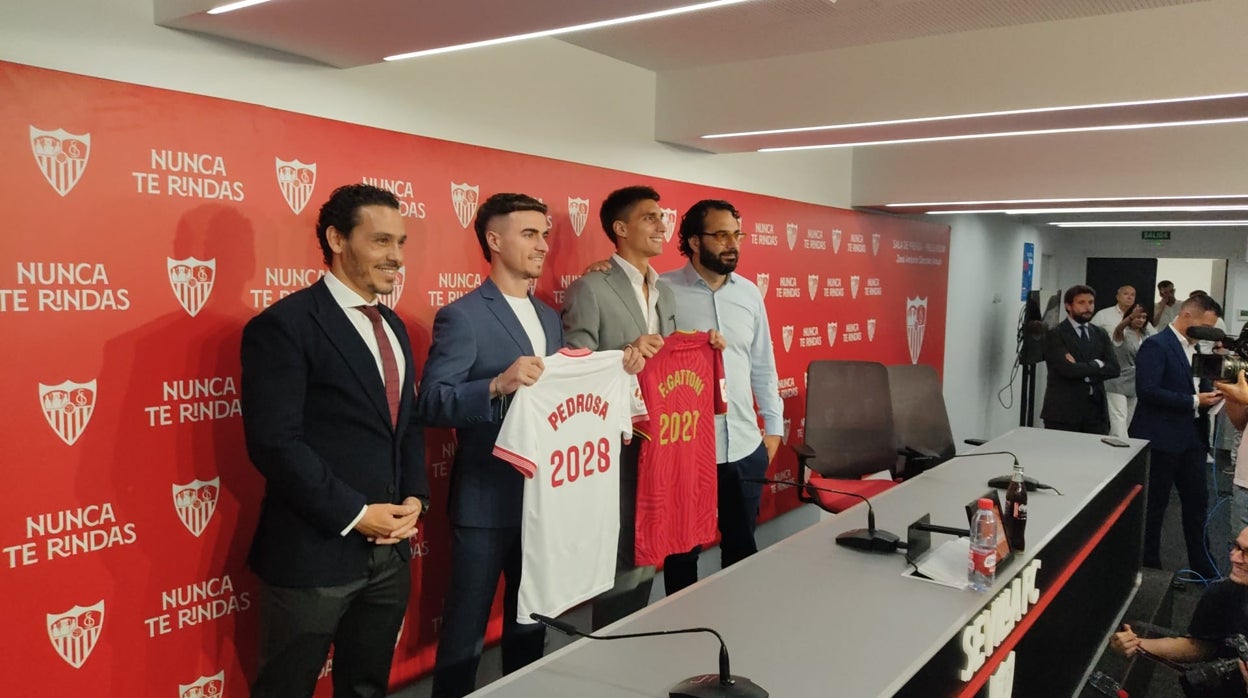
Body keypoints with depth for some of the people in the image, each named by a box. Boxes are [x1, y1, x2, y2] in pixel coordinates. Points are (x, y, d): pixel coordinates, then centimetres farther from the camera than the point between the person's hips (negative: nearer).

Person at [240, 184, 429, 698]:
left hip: (390, 551, 7)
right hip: (314, 553, -7)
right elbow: (275, 442, -18)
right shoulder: (285, 325, -13)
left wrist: (415, 497, 0)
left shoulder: (391, 326, 12)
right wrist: (354, 515, -17)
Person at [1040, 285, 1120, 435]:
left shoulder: (1101, 334, 15)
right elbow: (1067, 369, -17)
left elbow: (1113, 368, 2)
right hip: (1063, 412, -5)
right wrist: (1097, 365, -5)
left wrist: (1081, 369, -10)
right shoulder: (1055, 335, -3)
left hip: (1096, 411, 5)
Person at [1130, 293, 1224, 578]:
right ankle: (1149, 564, 18)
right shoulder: (1156, 345, -14)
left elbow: (1194, 386, 18)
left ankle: (1202, 566, 24)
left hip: (1192, 437, 8)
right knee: (1154, 503, 5)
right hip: (1161, 437, -8)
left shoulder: (1193, 348, 13)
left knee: (1197, 501, 12)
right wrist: (1194, 401, -21)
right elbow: (1147, 391, -22)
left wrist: (1210, 394, -3)